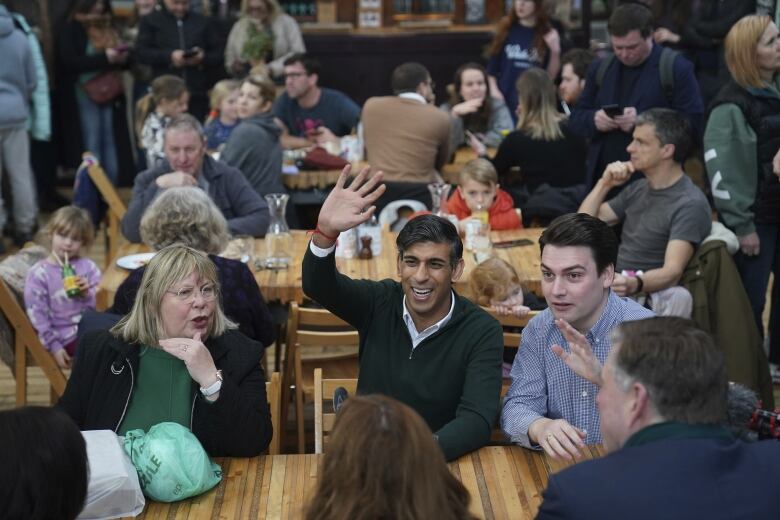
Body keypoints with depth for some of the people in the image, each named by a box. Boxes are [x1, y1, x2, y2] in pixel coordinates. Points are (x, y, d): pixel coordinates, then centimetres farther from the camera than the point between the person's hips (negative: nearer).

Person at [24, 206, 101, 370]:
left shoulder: (88, 267, 8)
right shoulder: (38, 274, -3)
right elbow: (37, 315, -6)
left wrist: (87, 294, -16)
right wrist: (54, 346, -11)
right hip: (67, 336, -5)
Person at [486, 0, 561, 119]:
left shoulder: (547, 35, 2)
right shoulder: (505, 30, 4)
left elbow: (551, 75, 3)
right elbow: (491, 66, 7)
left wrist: (555, 52, -10)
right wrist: (494, 90, -5)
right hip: (505, 102, 1)